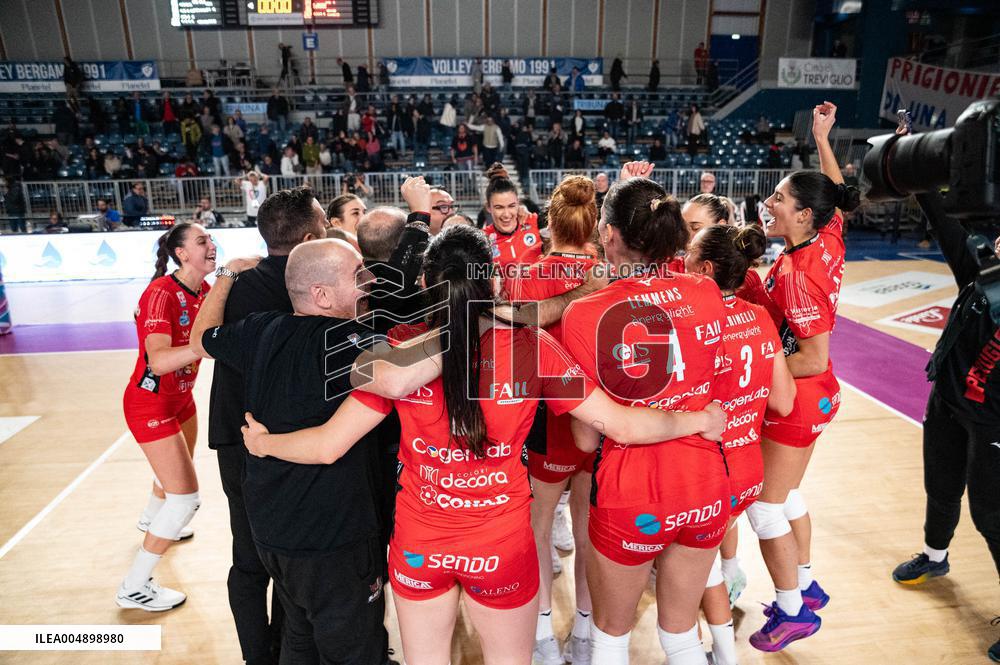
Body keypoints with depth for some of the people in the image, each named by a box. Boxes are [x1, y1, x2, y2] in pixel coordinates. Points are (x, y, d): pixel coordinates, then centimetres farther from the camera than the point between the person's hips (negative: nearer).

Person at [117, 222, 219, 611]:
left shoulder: (204, 290, -3)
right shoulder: (161, 294, -28)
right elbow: (158, 361, -40)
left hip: (181, 397, 9)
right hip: (150, 402, -8)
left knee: (176, 470, 30)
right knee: (185, 495, -8)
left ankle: (151, 521, 62)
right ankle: (133, 589, 9)